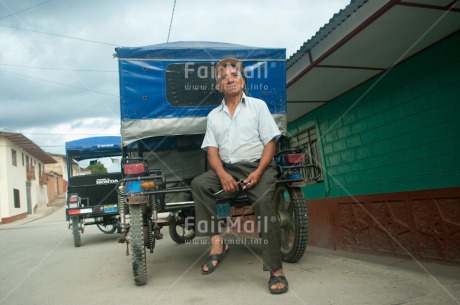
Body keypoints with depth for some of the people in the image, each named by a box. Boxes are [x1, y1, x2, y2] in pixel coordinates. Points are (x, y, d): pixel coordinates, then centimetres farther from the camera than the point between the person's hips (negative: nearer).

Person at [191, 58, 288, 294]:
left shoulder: (258, 106, 9)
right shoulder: (213, 115, 16)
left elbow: (270, 142, 1)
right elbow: (212, 150, 7)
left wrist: (258, 172, -15)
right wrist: (222, 175, -14)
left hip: (257, 166, -3)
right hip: (226, 168, 4)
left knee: (263, 202, -28)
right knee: (198, 184, -22)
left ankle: (276, 270, -19)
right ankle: (217, 243, -18)